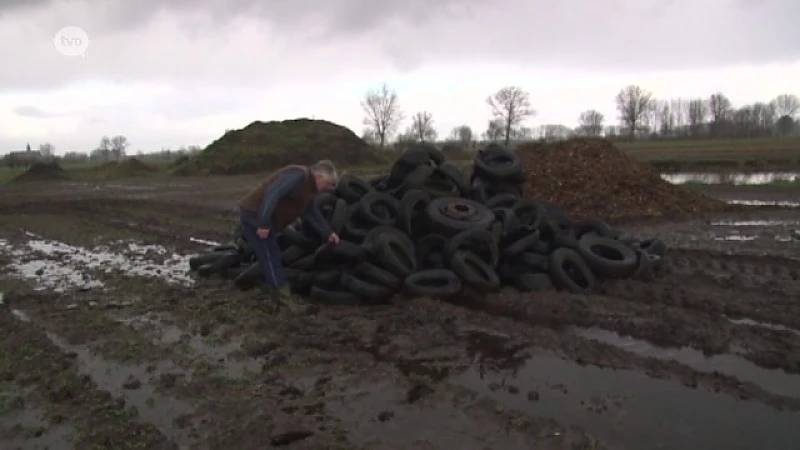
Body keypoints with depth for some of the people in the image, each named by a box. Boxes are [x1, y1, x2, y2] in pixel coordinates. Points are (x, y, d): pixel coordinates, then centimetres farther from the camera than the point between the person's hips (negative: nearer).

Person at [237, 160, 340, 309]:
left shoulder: (308, 187, 14)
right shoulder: (298, 175, -20)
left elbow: (312, 214, 18)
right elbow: (272, 195, -29)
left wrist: (328, 233, 13)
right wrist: (264, 224, -30)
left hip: (261, 217, 11)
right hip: (254, 215, -11)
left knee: (272, 256, 18)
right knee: (270, 257, -6)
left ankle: (275, 290, 29)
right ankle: (284, 297, 0)